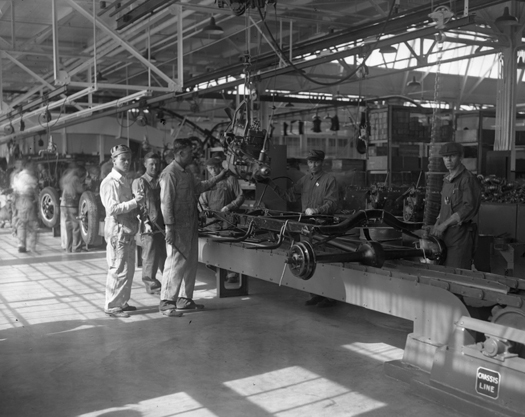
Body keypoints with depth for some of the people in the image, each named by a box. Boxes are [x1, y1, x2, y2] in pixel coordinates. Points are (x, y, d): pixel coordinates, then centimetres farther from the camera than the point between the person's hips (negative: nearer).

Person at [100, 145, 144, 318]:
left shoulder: (125, 181, 16)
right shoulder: (110, 182, -11)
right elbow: (112, 208, -20)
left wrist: (138, 208, 9)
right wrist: (134, 202, -25)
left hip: (129, 231, 9)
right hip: (117, 230, -9)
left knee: (128, 269, 14)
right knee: (118, 270, -6)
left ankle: (121, 302, 25)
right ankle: (111, 306, 2)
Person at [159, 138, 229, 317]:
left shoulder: (186, 173, 16)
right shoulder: (170, 173, -13)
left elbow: (199, 186, 33)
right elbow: (166, 202, -18)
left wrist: (218, 178, 31)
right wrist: (169, 227, -22)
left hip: (191, 225, 10)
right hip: (178, 227, -10)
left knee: (191, 262, 12)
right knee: (176, 262, -8)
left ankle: (184, 300, 22)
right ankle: (166, 303, -2)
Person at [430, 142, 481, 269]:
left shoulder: (468, 179, -10)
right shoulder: (447, 180, 17)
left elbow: (469, 207, -17)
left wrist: (445, 224, -16)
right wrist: (436, 225, 9)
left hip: (460, 234, -8)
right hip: (446, 234, 8)